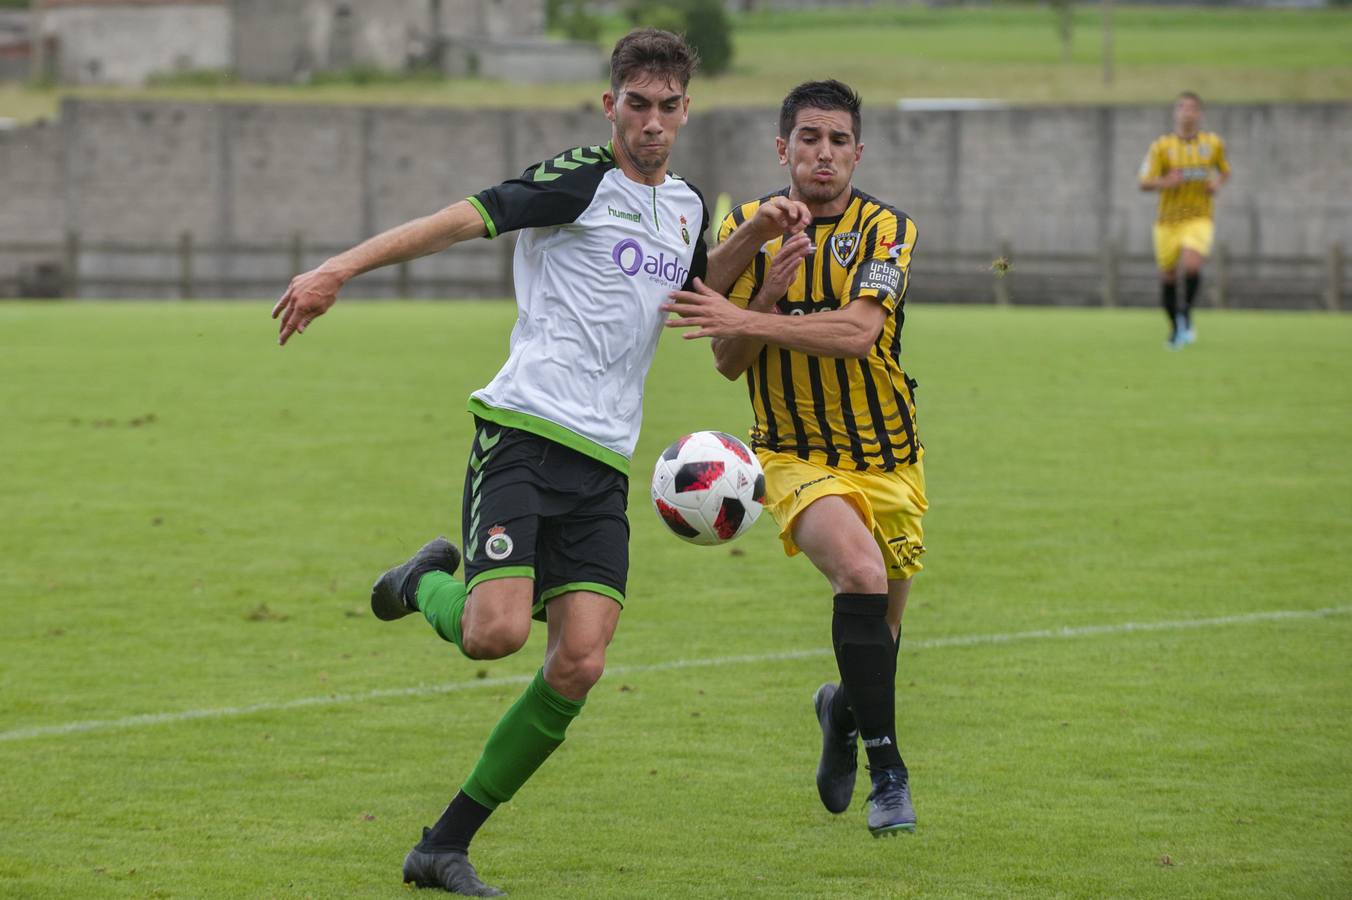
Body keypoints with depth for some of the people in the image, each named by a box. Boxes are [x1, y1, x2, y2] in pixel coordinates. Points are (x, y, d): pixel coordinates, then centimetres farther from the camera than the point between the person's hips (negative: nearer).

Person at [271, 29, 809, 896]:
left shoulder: (685, 205, 18)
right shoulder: (581, 180, -4)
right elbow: (465, 217, -14)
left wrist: (751, 238, 19)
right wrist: (340, 269, -25)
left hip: (605, 464, 6)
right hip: (524, 434, -6)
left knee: (579, 665, -8)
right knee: (498, 632, -23)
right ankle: (429, 583, 16)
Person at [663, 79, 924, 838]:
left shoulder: (887, 229, -10)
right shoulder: (748, 228, -1)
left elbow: (858, 332, -26)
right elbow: (729, 362, -2)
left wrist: (747, 319, -31)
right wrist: (769, 292, -19)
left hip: (888, 456, 1)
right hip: (796, 455, -1)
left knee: (881, 626, 12)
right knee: (860, 569, -29)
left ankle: (843, 710, 49)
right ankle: (888, 772, -25)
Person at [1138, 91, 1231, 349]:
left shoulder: (1214, 143, 4)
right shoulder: (1162, 146, -2)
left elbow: (1225, 172, 20)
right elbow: (1144, 183, -4)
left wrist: (1218, 183, -2)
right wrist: (1165, 182, -24)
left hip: (1199, 219, 0)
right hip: (1168, 219, 0)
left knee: (1192, 265, -25)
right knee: (1168, 276, 5)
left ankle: (1186, 313, -2)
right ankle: (1175, 327, 27)